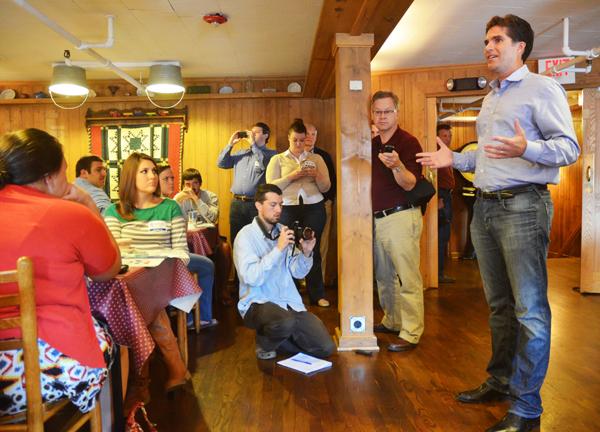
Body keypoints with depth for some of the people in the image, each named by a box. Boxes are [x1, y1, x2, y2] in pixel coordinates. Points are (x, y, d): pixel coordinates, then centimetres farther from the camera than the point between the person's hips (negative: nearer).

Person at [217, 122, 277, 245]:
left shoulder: (270, 154, 1)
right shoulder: (241, 153, 17)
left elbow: (265, 165, -20)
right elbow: (221, 164, 13)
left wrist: (253, 144, -14)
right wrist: (230, 144, 5)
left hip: (256, 204, -5)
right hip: (237, 203, 5)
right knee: (235, 239, 12)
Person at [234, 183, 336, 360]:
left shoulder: (283, 231, 9)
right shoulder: (246, 235, -9)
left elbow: (297, 272, 6)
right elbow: (251, 277, -23)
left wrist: (306, 253, -12)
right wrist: (278, 249, -24)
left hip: (289, 302, 6)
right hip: (258, 303, -5)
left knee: (326, 348, -6)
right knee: (286, 322, -37)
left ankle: (278, 337, 17)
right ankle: (264, 343, -2)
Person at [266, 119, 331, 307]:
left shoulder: (316, 158, 12)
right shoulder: (277, 159, 9)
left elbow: (326, 187, 9)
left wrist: (317, 175, -11)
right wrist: (292, 176, -13)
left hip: (314, 208, 1)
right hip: (287, 209, -1)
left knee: (313, 250, 1)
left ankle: (317, 295, 10)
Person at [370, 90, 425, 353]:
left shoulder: (408, 142, -7)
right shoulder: (371, 144, 13)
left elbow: (409, 184, -17)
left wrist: (397, 165, -35)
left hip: (400, 217, -8)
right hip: (375, 218, 8)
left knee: (407, 278, -5)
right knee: (383, 276, 16)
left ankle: (411, 333, 2)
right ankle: (392, 321, 31)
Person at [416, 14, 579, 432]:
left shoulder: (542, 88, -3)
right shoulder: (491, 97, 22)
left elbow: (569, 147, -12)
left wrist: (526, 149, -29)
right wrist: (454, 158, 16)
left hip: (522, 205, -8)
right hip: (485, 207, 8)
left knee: (529, 309, -4)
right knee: (499, 303, 15)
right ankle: (500, 381, 28)